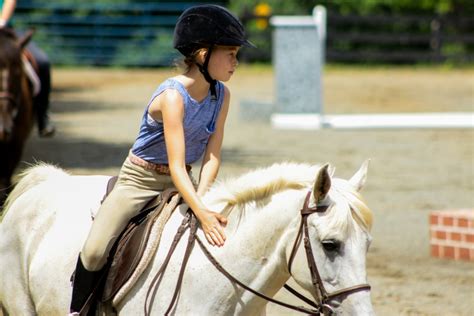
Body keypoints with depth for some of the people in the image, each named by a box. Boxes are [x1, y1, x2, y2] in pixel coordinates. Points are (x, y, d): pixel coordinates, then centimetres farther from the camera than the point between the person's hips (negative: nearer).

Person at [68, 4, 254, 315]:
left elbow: (211, 156, -6)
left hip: (181, 183, 7)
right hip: (140, 180, -7)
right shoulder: (173, 96, -26)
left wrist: (200, 197, -22)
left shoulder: (222, 95, -5)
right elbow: (177, 166, -29)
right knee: (95, 251, -22)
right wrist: (201, 212, -37)